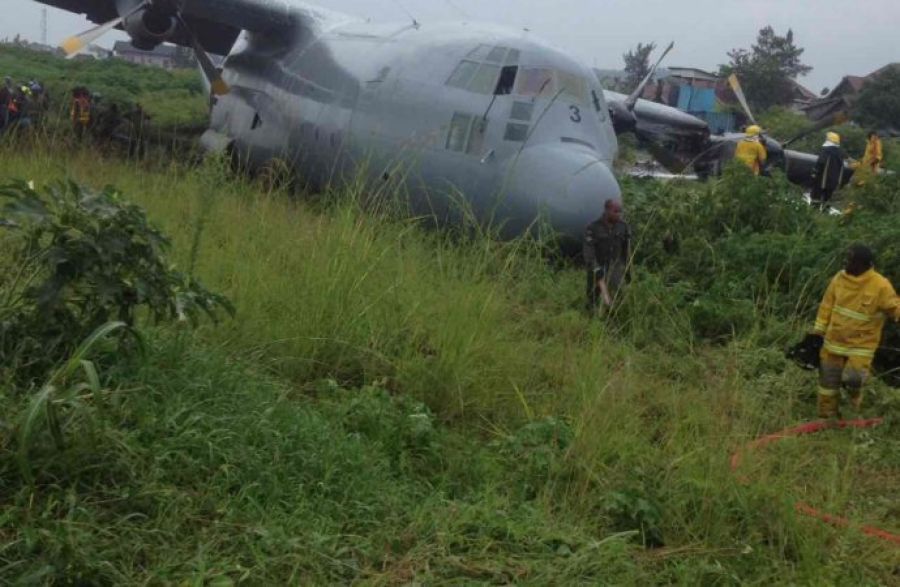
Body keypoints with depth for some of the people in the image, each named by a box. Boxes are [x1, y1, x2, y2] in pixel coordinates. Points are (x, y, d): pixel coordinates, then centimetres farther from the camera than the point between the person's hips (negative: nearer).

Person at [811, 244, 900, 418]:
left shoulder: (880, 286, -18)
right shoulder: (840, 278, -5)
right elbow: (827, 305, 4)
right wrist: (818, 330, 7)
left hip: (861, 346, -4)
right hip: (834, 342, 4)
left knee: (852, 379, -16)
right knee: (828, 380, 11)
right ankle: (827, 417, 31)